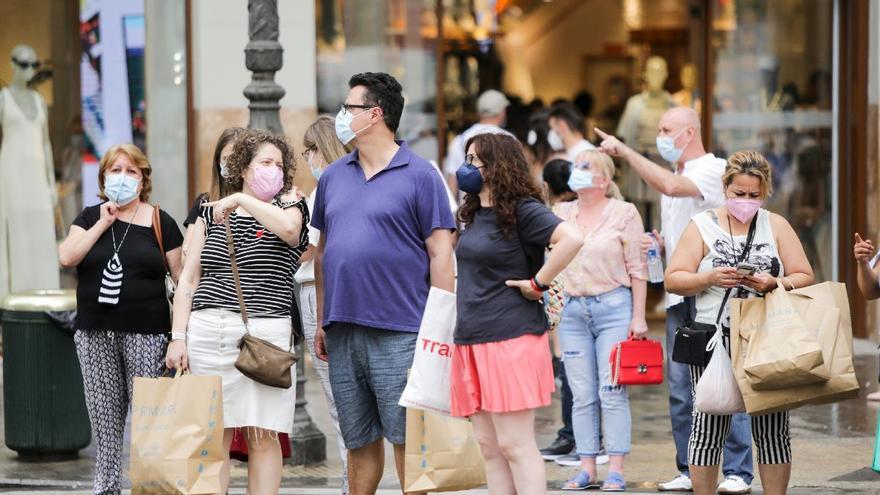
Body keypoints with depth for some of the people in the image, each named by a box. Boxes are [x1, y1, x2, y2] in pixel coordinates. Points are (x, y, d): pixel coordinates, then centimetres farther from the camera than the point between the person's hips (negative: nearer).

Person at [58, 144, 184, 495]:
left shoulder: (160, 223, 4)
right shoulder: (90, 218, 11)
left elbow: (182, 278, 4)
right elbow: (66, 257, -6)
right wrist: (104, 223, -7)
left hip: (145, 334, -2)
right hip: (95, 335, 2)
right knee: (104, 417, 3)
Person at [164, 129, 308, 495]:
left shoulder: (286, 207, 10)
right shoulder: (210, 214, 16)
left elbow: (289, 228, -17)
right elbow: (188, 280, 14)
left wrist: (242, 200, -11)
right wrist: (178, 337, 5)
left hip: (264, 331, -2)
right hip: (207, 329, 2)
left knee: (262, 434, -5)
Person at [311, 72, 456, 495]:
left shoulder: (419, 176, -3)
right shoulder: (333, 177, 13)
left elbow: (440, 254, -5)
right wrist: (321, 323, 14)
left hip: (399, 333, -5)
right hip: (343, 332, 5)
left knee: (406, 438, -1)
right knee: (359, 441, 11)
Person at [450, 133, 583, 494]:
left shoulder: (522, 211, -9)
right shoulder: (475, 215, 16)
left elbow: (572, 239, -25)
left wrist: (538, 283, -18)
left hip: (510, 341, -9)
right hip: (472, 343, 9)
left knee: (515, 446, -7)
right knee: (489, 447, 9)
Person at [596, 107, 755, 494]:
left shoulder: (713, 170, -8)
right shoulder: (671, 176, 19)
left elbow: (670, 186, -27)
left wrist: (625, 152, -21)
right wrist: (658, 243, 9)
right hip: (679, 294, 8)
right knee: (680, 388, 8)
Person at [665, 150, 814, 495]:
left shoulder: (776, 226, 11)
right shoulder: (702, 225, 6)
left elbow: (805, 279, 7)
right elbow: (673, 280, 0)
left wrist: (775, 284, -13)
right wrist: (709, 278, -18)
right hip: (715, 340, -1)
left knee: (773, 429, 3)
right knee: (709, 427, -2)